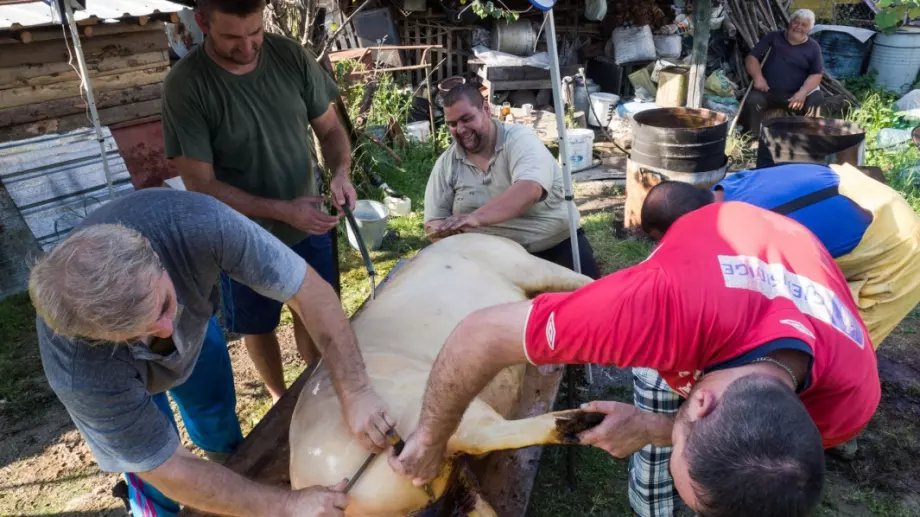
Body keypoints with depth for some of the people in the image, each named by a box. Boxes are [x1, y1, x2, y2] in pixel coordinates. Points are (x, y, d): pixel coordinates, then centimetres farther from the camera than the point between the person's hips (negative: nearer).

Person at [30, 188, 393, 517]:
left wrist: (355, 392, -43)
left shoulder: (198, 224, -44)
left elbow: (311, 291, -36)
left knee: (219, 426, 20)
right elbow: (167, 469, -32)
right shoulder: (80, 373, -43)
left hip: (193, 321, 2)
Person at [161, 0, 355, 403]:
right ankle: (281, 399, 45)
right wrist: (284, 210, -27)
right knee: (258, 327, 18)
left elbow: (329, 128, -2)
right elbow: (200, 184, -19)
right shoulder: (186, 85, -22)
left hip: (310, 224, 3)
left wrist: (340, 172, -24)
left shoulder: (291, 56, -13)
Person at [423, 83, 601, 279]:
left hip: (557, 243, -3)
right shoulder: (446, 164, 1)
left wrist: (476, 217, -46)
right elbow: (434, 222, 1)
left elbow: (529, 190, -31)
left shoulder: (519, 139, -11)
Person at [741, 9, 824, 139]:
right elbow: (751, 57, 4)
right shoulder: (773, 37, 10)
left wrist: (802, 92, -17)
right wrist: (758, 77, -16)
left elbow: (816, 74, 4)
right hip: (767, 92, -1)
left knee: (816, 102, -26)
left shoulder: (813, 47, 11)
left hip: (795, 95, 1)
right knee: (752, 101, -33)